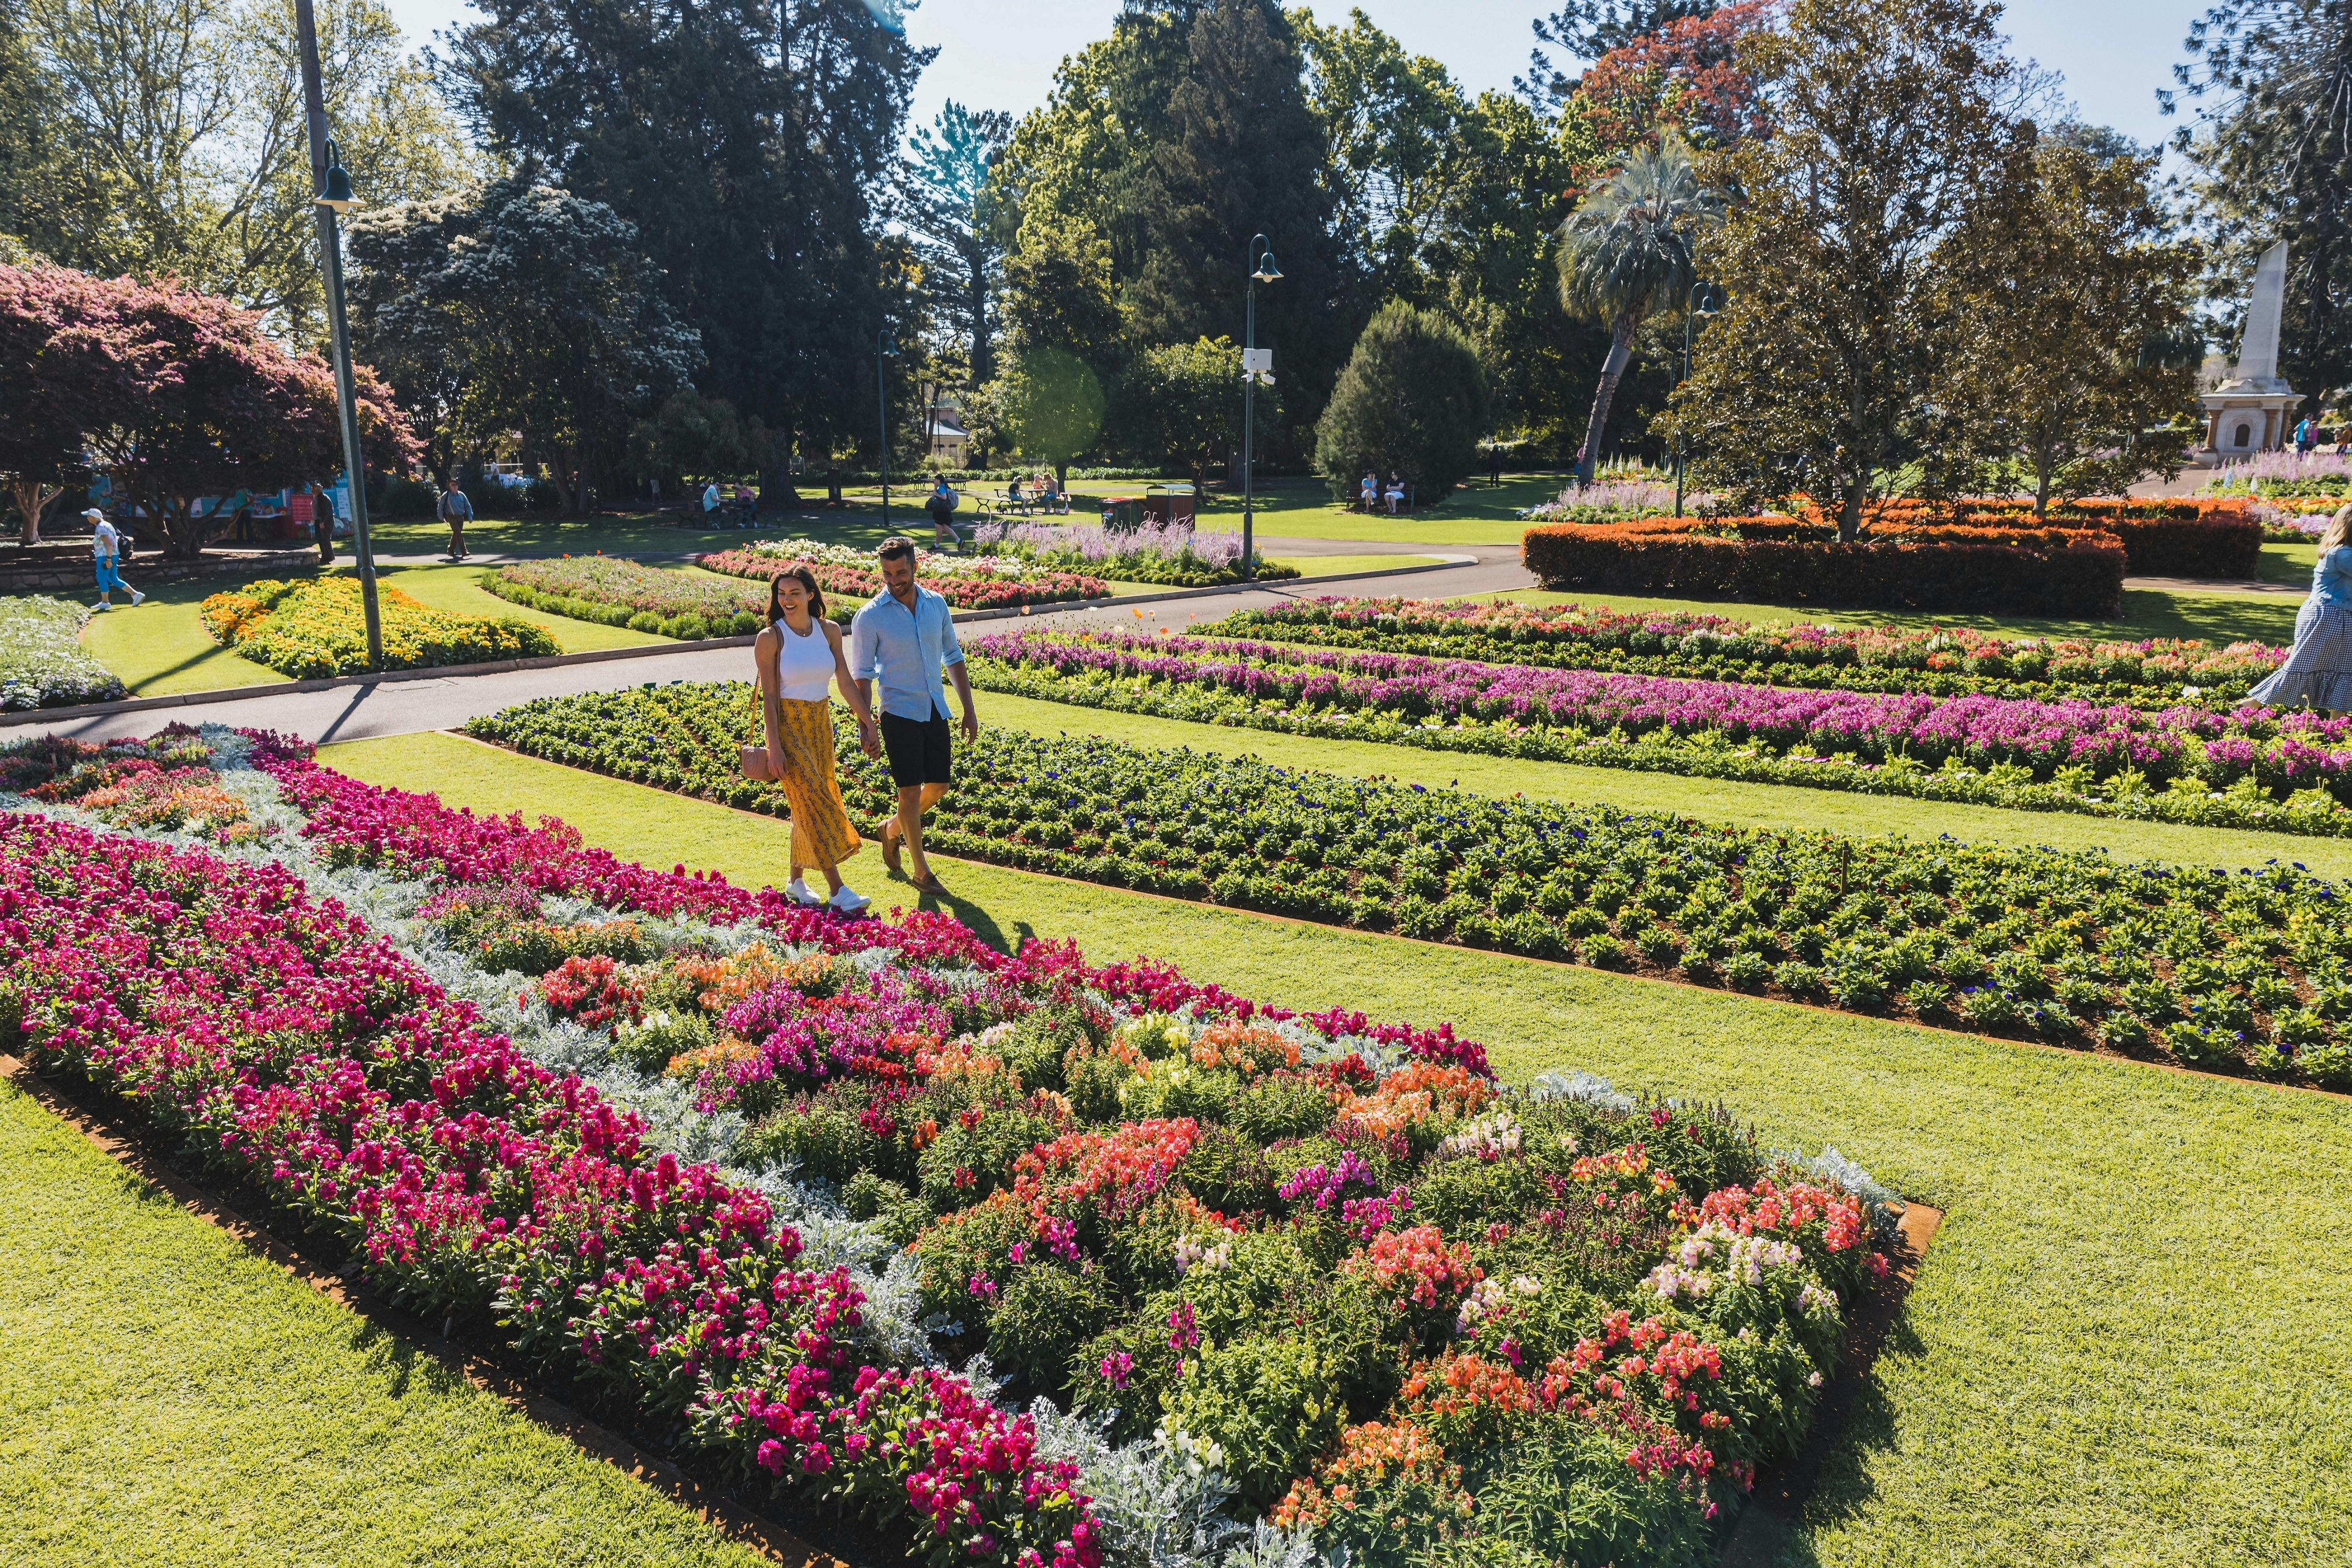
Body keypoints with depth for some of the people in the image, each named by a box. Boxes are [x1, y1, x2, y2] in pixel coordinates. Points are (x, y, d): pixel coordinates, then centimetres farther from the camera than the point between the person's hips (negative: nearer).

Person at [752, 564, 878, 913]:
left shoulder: (829, 631, 1)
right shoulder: (770, 638, -11)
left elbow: (846, 682, 6)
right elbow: (768, 696, -12)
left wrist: (868, 722, 5)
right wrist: (774, 747, -16)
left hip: (820, 724, 5)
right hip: (787, 725, -5)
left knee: (808, 806, 11)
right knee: (813, 802, -11)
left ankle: (796, 882, 25)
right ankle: (838, 891, -13)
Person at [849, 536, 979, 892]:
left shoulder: (936, 604, 3)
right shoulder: (869, 617, -10)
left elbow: (953, 657, 11)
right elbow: (862, 675, -6)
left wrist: (969, 709, 9)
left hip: (936, 711, 5)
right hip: (899, 713, -5)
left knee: (939, 786, 11)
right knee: (911, 791, -3)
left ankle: (893, 829, 38)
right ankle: (921, 871, 10)